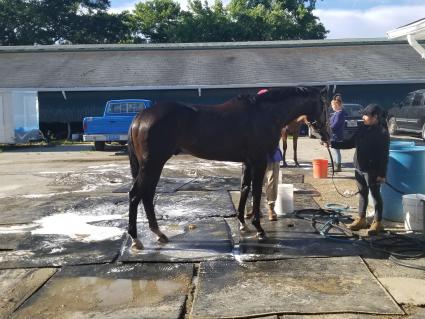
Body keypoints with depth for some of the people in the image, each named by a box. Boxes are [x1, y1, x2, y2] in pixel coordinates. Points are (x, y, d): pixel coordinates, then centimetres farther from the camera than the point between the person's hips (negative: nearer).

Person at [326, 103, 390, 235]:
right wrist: (333, 144, 5)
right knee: (362, 194, 16)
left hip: (372, 171, -7)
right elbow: (350, 143, 14)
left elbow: (384, 155, -16)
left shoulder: (382, 132, -15)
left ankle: (377, 222, 17)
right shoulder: (362, 129, 6)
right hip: (359, 168, 7)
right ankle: (361, 219, 28)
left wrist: (382, 174, -18)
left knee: (375, 195, 5)